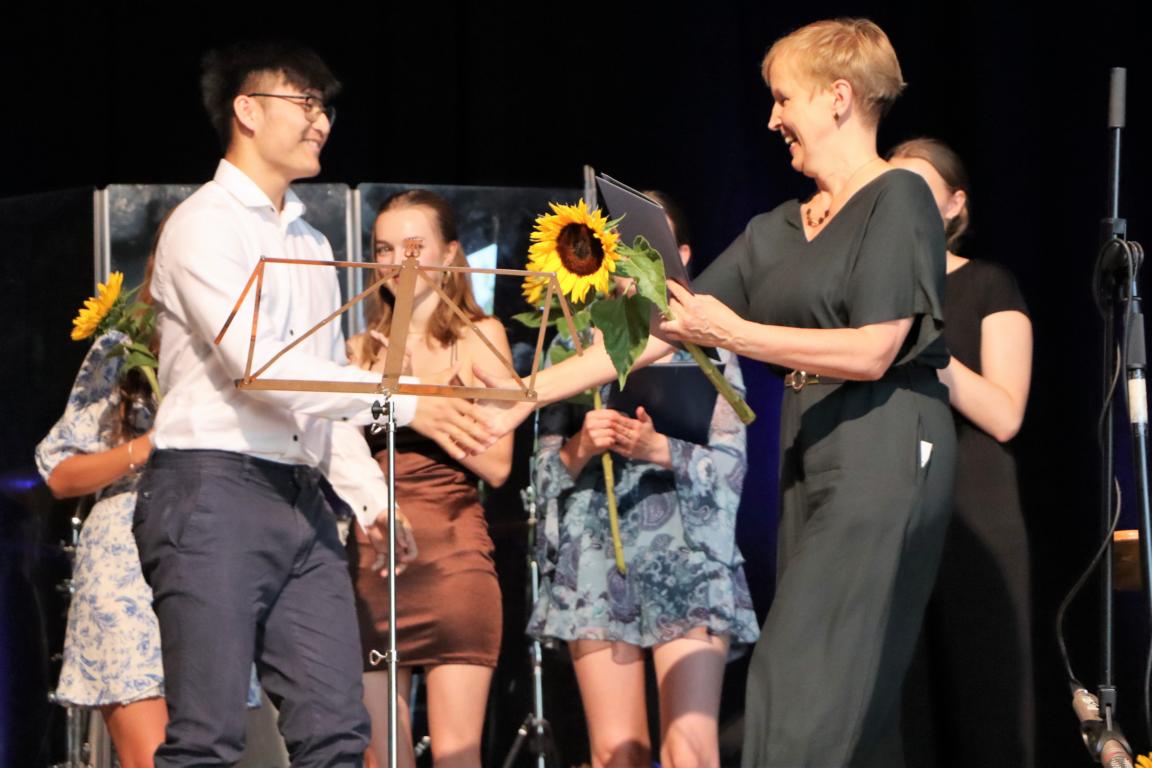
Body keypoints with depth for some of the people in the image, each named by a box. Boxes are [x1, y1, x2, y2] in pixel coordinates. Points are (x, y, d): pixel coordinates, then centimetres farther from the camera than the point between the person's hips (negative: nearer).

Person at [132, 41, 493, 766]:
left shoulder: (312, 245, 22)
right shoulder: (204, 225, -4)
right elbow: (257, 363, -17)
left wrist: (371, 497, 7)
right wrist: (406, 404, -21)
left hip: (302, 499, 8)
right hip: (213, 488, -8)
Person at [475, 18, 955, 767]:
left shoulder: (898, 200, -5)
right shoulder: (776, 233, 17)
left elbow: (873, 351, -14)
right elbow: (657, 331, 15)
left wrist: (734, 333, -15)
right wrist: (528, 393, 11)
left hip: (885, 460, -8)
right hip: (811, 465, 8)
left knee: (803, 685, -15)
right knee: (854, 704, 3)